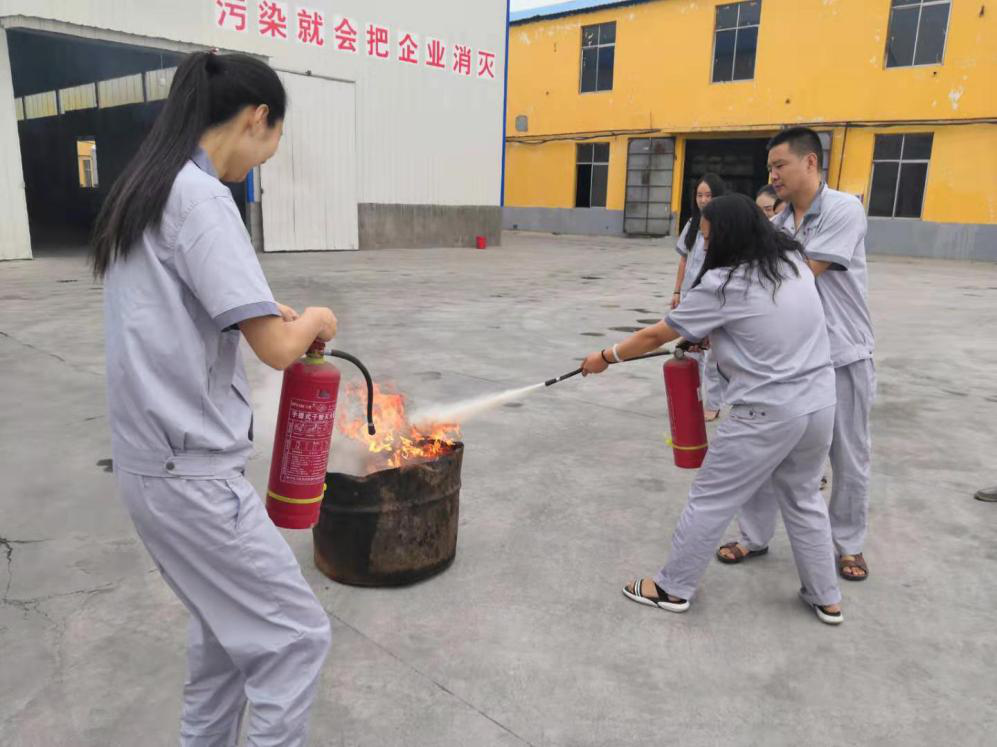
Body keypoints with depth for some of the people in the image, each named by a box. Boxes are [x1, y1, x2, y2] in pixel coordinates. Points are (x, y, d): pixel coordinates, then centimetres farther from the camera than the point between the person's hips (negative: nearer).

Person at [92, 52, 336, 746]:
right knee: (295, 633, 3)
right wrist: (314, 322, -2)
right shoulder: (198, 196, -19)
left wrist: (266, 313, 17)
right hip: (189, 469, -10)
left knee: (229, 621, 23)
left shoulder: (143, 190, 10)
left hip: (155, 459, 10)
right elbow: (277, 348, -23)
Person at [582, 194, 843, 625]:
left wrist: (606, 357, 6)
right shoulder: (795, 263, 6)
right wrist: (712, 334, 14)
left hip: (768, 414, -7)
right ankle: (826, 598, 34)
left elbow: (655, 336, -7)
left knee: (711, 501, 7)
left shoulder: (723, 284, -14)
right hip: (820, 403, 8)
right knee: (803, 499, 23)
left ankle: (674, 588, 21)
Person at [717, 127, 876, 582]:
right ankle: (755, 537, 24)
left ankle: (849, 544, 32)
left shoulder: (844, 211, -13)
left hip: (843, 358, -4)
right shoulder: (775, 226, 3)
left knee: (850, 460, 11)